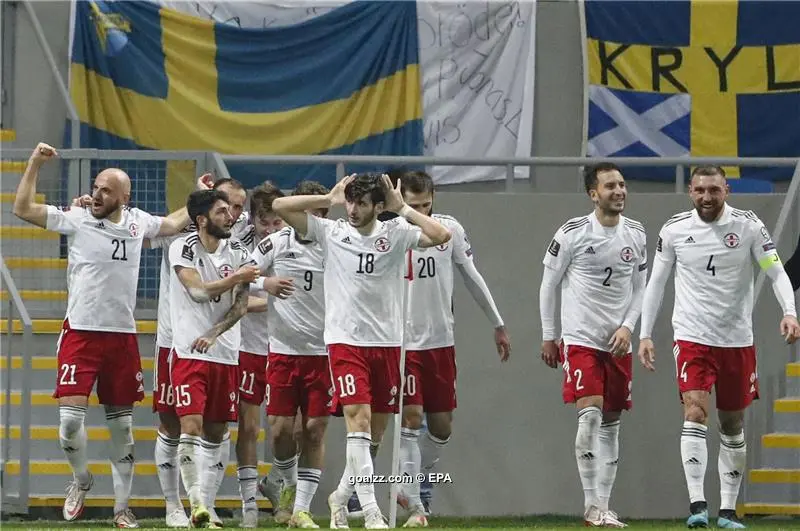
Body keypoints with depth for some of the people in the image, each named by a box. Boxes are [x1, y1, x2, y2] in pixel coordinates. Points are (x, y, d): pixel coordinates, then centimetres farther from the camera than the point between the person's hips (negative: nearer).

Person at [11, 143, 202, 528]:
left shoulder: (137, 222, 5)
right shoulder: (76, 220, -5)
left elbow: (173, 224, 27)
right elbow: (23, 209, -10)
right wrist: (35, 164, -14)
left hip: (122, 336, 3)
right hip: (80, 333, -3)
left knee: (122, 426, 9)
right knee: (70, 417, -14)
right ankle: (81, 479, 15)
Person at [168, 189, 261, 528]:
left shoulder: (238, 252, 7)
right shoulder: (183, 248, -4)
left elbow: (241, 305, -1)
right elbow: (198, 290, -16)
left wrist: (213, 334, -14)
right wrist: (237, 278, -9)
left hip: (226, 354, 5)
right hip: (188, 351, -5)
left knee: (215, 433, 8)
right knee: (191, 428, -14)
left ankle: (204, 504, 14)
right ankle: (196, 504, -16)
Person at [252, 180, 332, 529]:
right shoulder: (275, 244, -2)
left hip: (322, 352, 0)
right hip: (282, 349, 0)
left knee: (315, 429, -2)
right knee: (280, 428, -3)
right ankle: (290, 484, 27)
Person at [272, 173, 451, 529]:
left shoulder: (396, 234, 1)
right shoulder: (331, 233, 1)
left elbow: (441, 236, -14)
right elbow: (280, 206, -1)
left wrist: (402, 208, -9)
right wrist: (329, 199, -1)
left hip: (386, 342, 2)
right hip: (345, 340, -2)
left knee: (375, 432, 10)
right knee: (358, 419, -16)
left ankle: (341, 496, 31)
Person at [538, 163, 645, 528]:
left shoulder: (636, 234, 6)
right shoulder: (573, 233, -7)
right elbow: (548, 284, 2)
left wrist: (627, 327, -1)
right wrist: (548, 337, 3)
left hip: (618, 343, 5)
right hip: (580, 339, -5)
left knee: (610, 424, 7)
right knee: (590, 414, -17)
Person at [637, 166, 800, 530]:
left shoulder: (748, 226, -4)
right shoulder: (675, 229, -2)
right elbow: (656, 282, 6)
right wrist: (645, 334, 4)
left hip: (737, 339, 1)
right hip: (691, 337, -1)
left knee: (733, 426, 8)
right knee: (695, 413, -18)